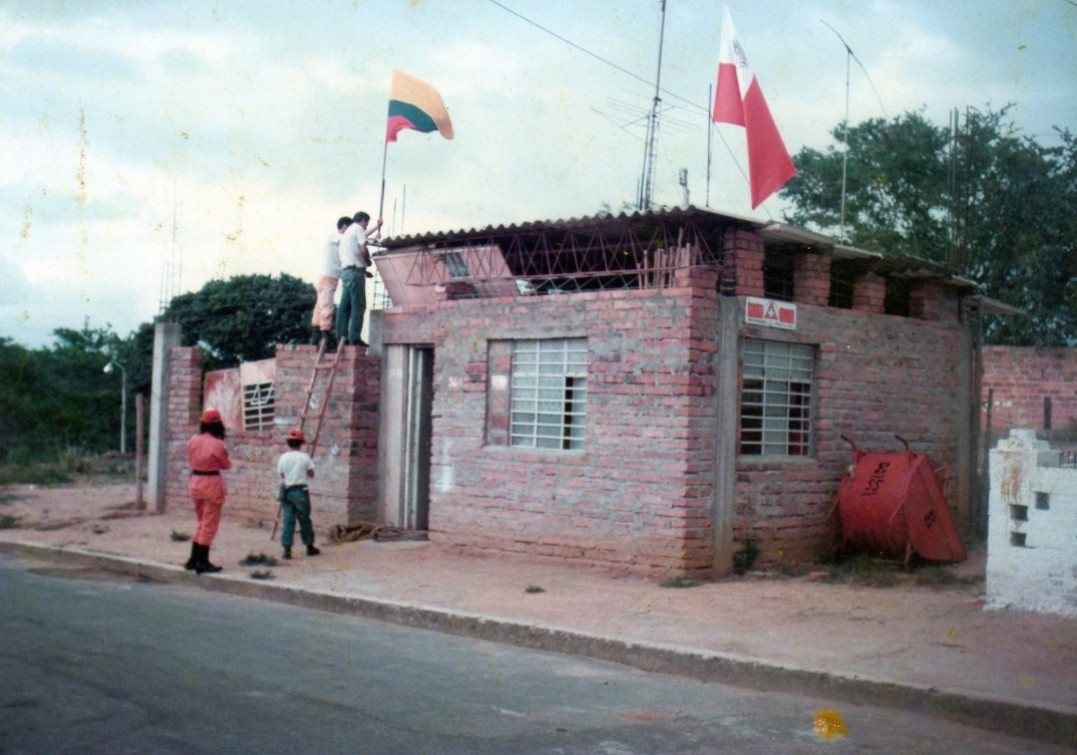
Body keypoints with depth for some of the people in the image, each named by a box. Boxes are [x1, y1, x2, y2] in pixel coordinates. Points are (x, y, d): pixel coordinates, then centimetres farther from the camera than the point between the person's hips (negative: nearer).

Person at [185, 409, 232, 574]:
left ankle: (193, 559, 20)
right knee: (210, 524, 1)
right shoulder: (217, 444, -16)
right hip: (212, 483, -7)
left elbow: (191, 460, 13)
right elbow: (227, 465, -4)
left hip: (195, 481, 7)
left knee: (202, 522, 19)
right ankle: (202, 562, 2)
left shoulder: (193, 441, 2)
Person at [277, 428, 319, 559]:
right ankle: (309, 547, 20)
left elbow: (281, 475, 5)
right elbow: (311, 474, 2)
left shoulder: (283, 458, 1)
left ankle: (287, 548, -4)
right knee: (304, 519, 8)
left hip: (286, 491, 2)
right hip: (300, 490, -2)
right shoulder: (304, 457, -7)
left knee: (288, 520, 3)